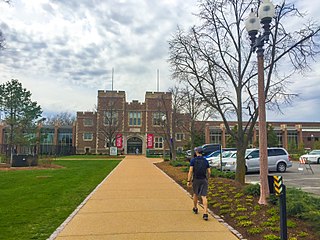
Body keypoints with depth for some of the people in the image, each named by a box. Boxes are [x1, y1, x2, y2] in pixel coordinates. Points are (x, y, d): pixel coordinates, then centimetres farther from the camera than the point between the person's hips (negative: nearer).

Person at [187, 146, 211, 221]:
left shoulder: (193, 160, -6)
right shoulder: (206, 161, 4)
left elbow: (190, 171, -12)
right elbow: (209, 172, 5)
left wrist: (188, 181, -9)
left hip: (196, 180, -1)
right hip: (204, 180, 1)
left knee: (195, 194, 23)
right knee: (203, 196, -4)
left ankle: (195, 208, 42)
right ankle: (205, 214, -16)